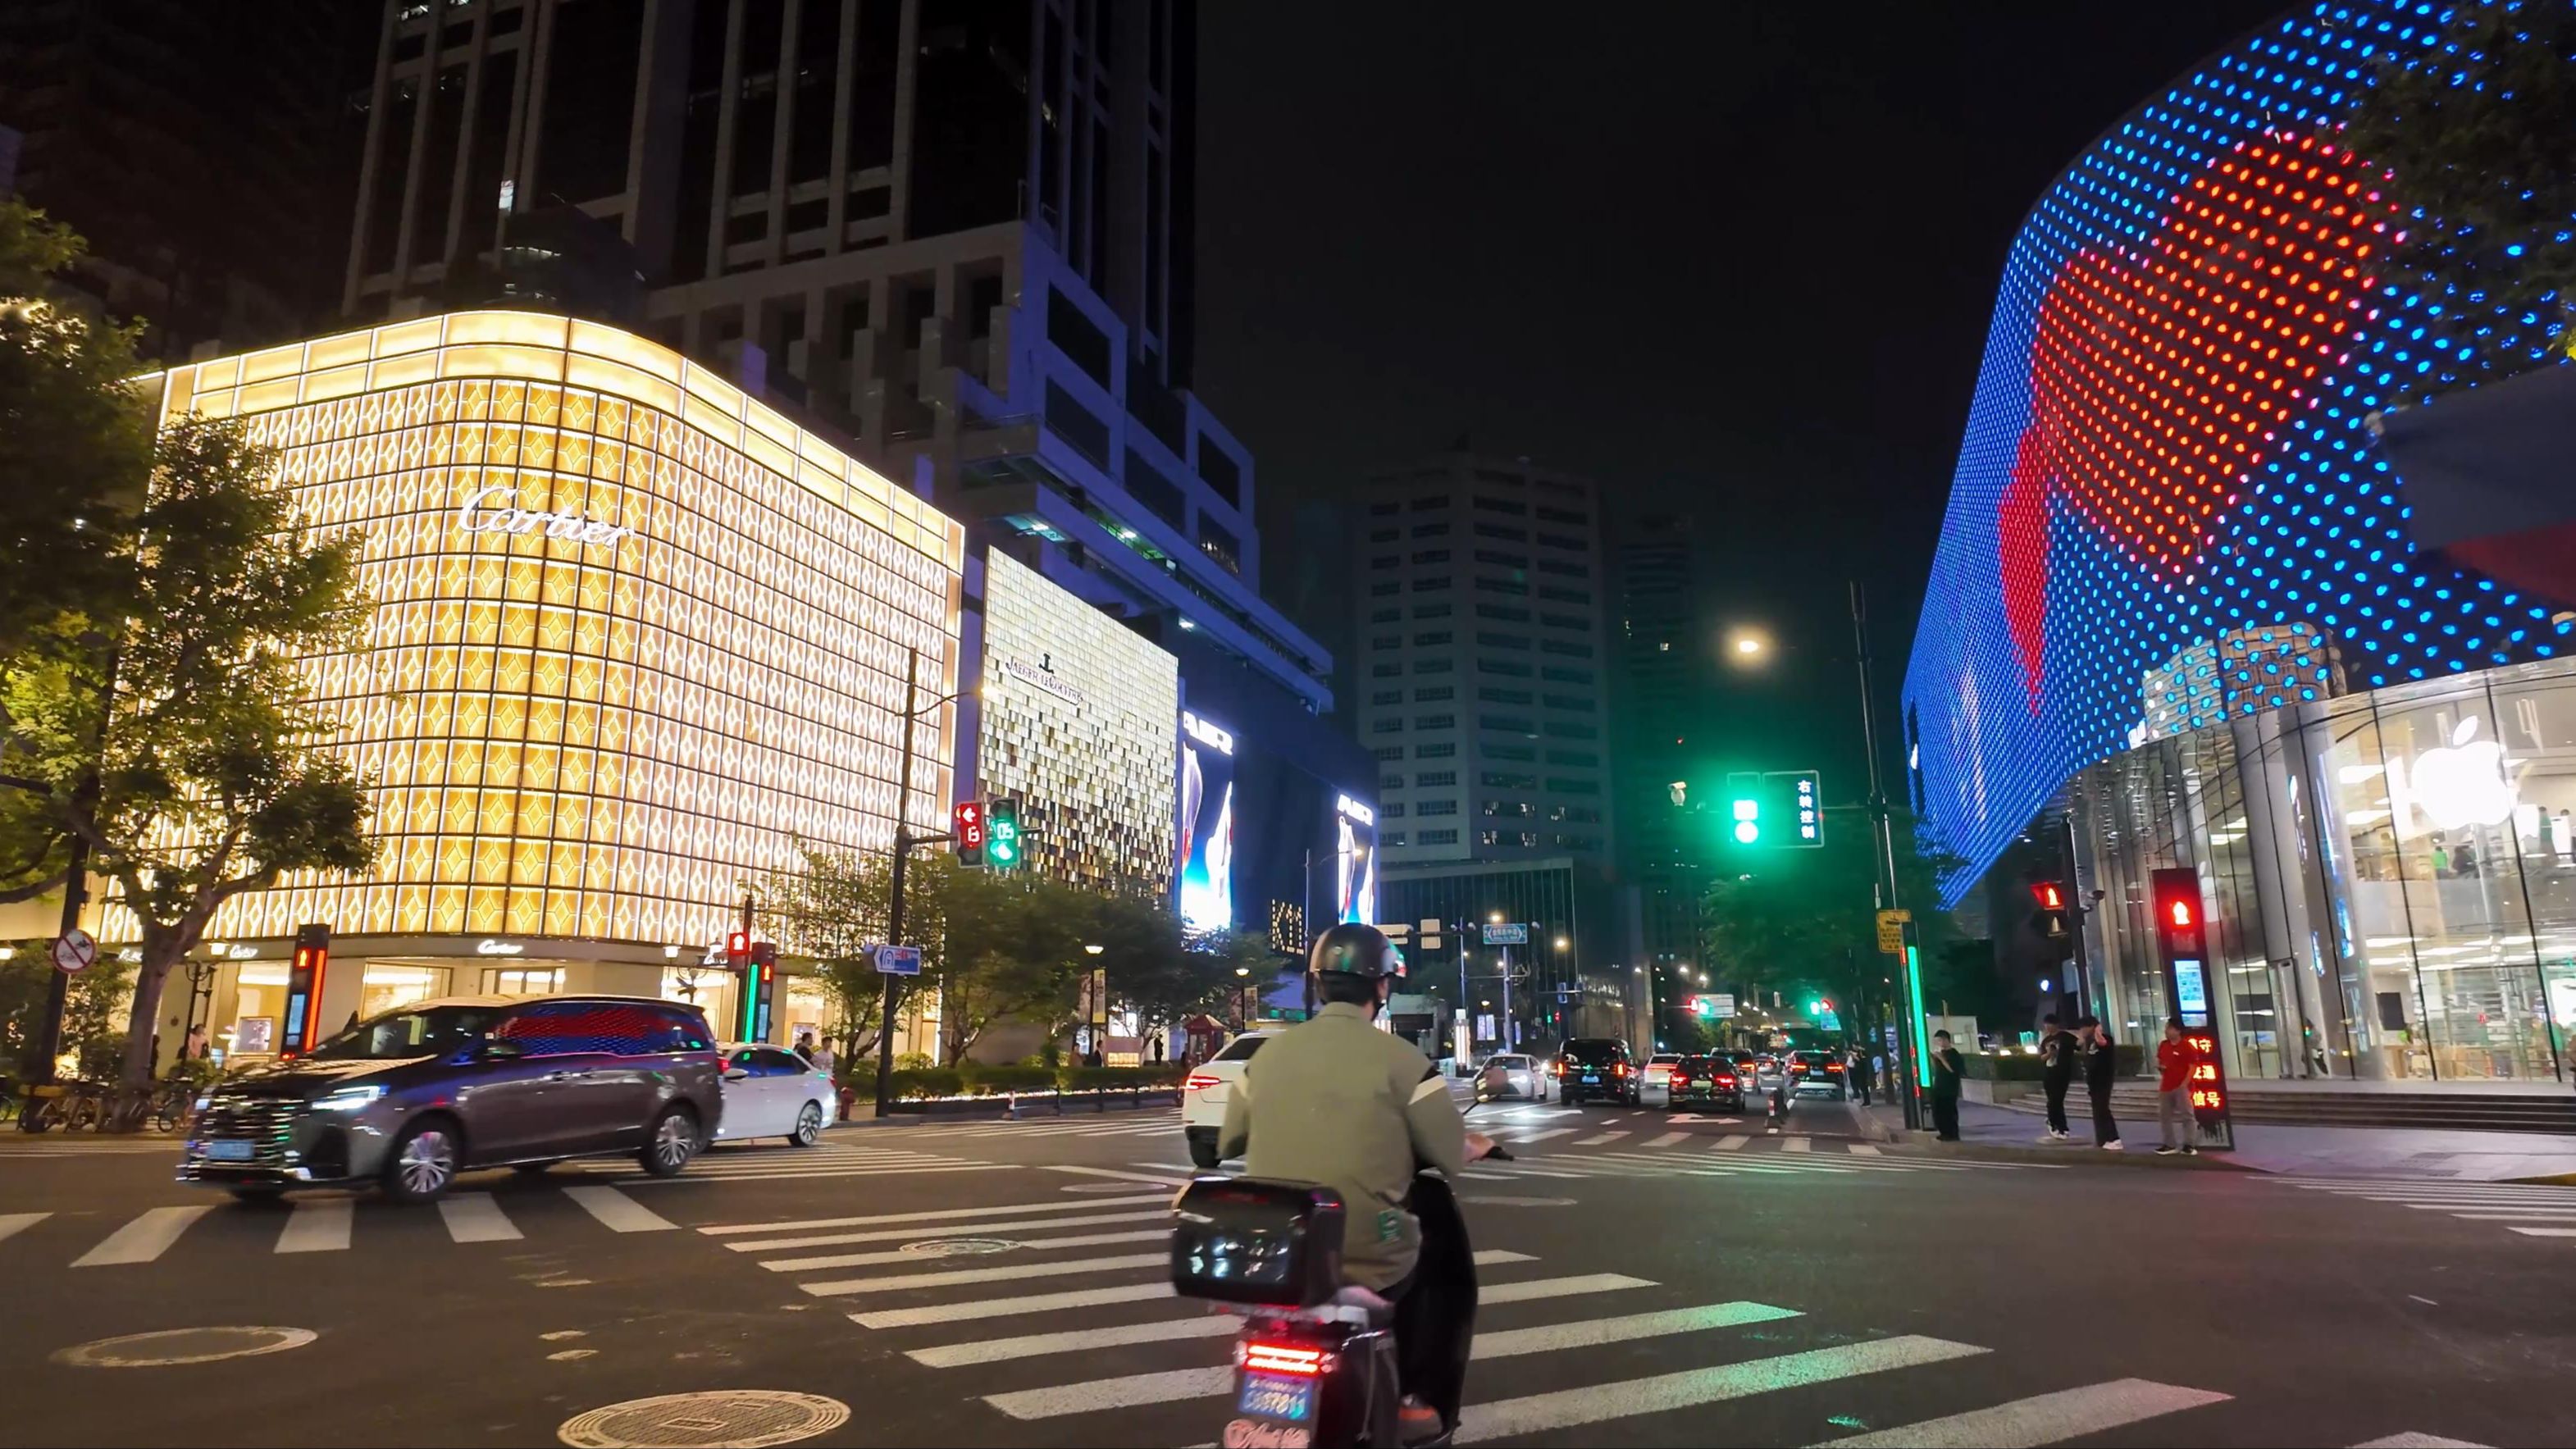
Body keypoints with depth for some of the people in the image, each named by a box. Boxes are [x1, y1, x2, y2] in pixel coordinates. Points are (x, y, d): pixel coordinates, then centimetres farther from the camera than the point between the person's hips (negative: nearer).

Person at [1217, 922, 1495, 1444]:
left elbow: (1229, 1144, 14)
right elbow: (1451, 1159, -5)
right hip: (1368, 1261, -4)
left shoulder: (1266, 1054, 4)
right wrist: (1475, 1145, 18)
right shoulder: (1400, 1059, -10)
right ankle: (1417, 1400, 21)